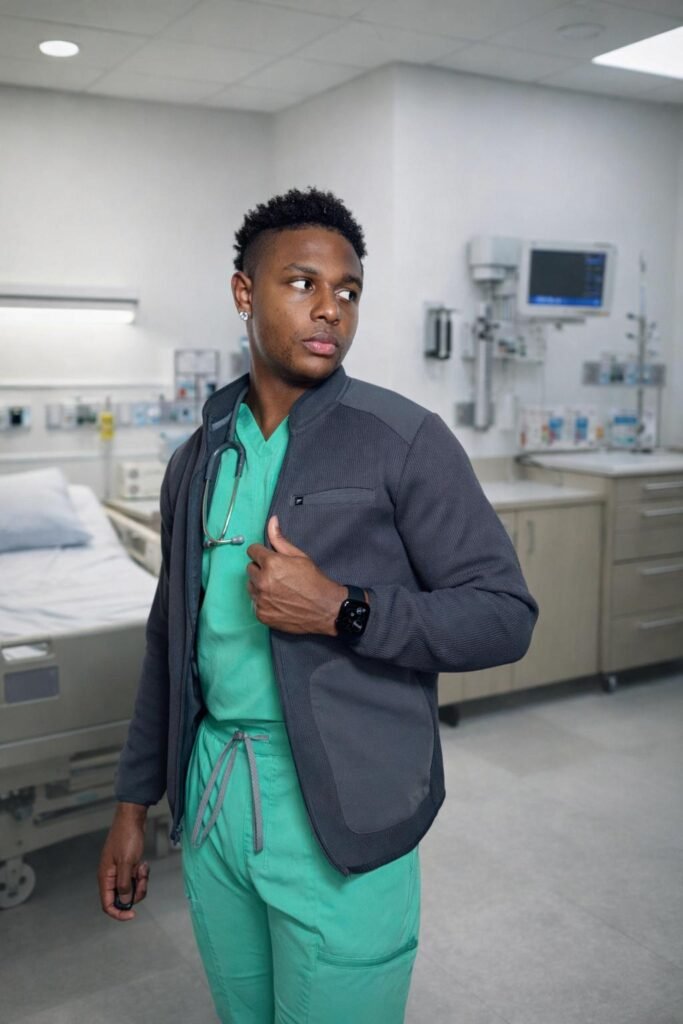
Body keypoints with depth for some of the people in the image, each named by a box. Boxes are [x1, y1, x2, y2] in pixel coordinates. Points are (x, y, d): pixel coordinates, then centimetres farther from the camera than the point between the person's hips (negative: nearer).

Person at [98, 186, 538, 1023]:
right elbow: (169, 639, 13)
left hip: (339, 815, -4)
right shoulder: (198, 458, 6)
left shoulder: (404, 440, -9)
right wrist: (133, 803, 13)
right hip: (209, 797, 5)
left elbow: (504, 615, -11)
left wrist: (341, 610, -23)